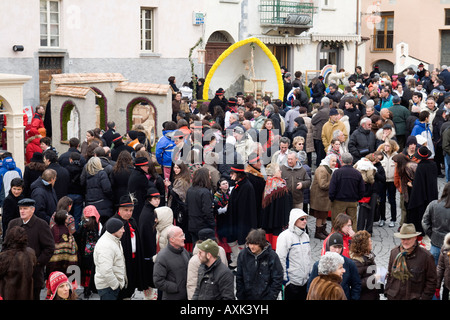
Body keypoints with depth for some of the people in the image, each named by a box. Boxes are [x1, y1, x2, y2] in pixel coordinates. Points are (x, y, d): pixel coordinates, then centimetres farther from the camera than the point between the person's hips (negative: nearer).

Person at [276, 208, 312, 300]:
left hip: (304, 281, 7)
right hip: (291, 282, -7)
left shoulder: (305, 236, 10)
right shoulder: (285, 236, -14)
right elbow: (280, 260, -16)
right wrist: (284, 280, -14)